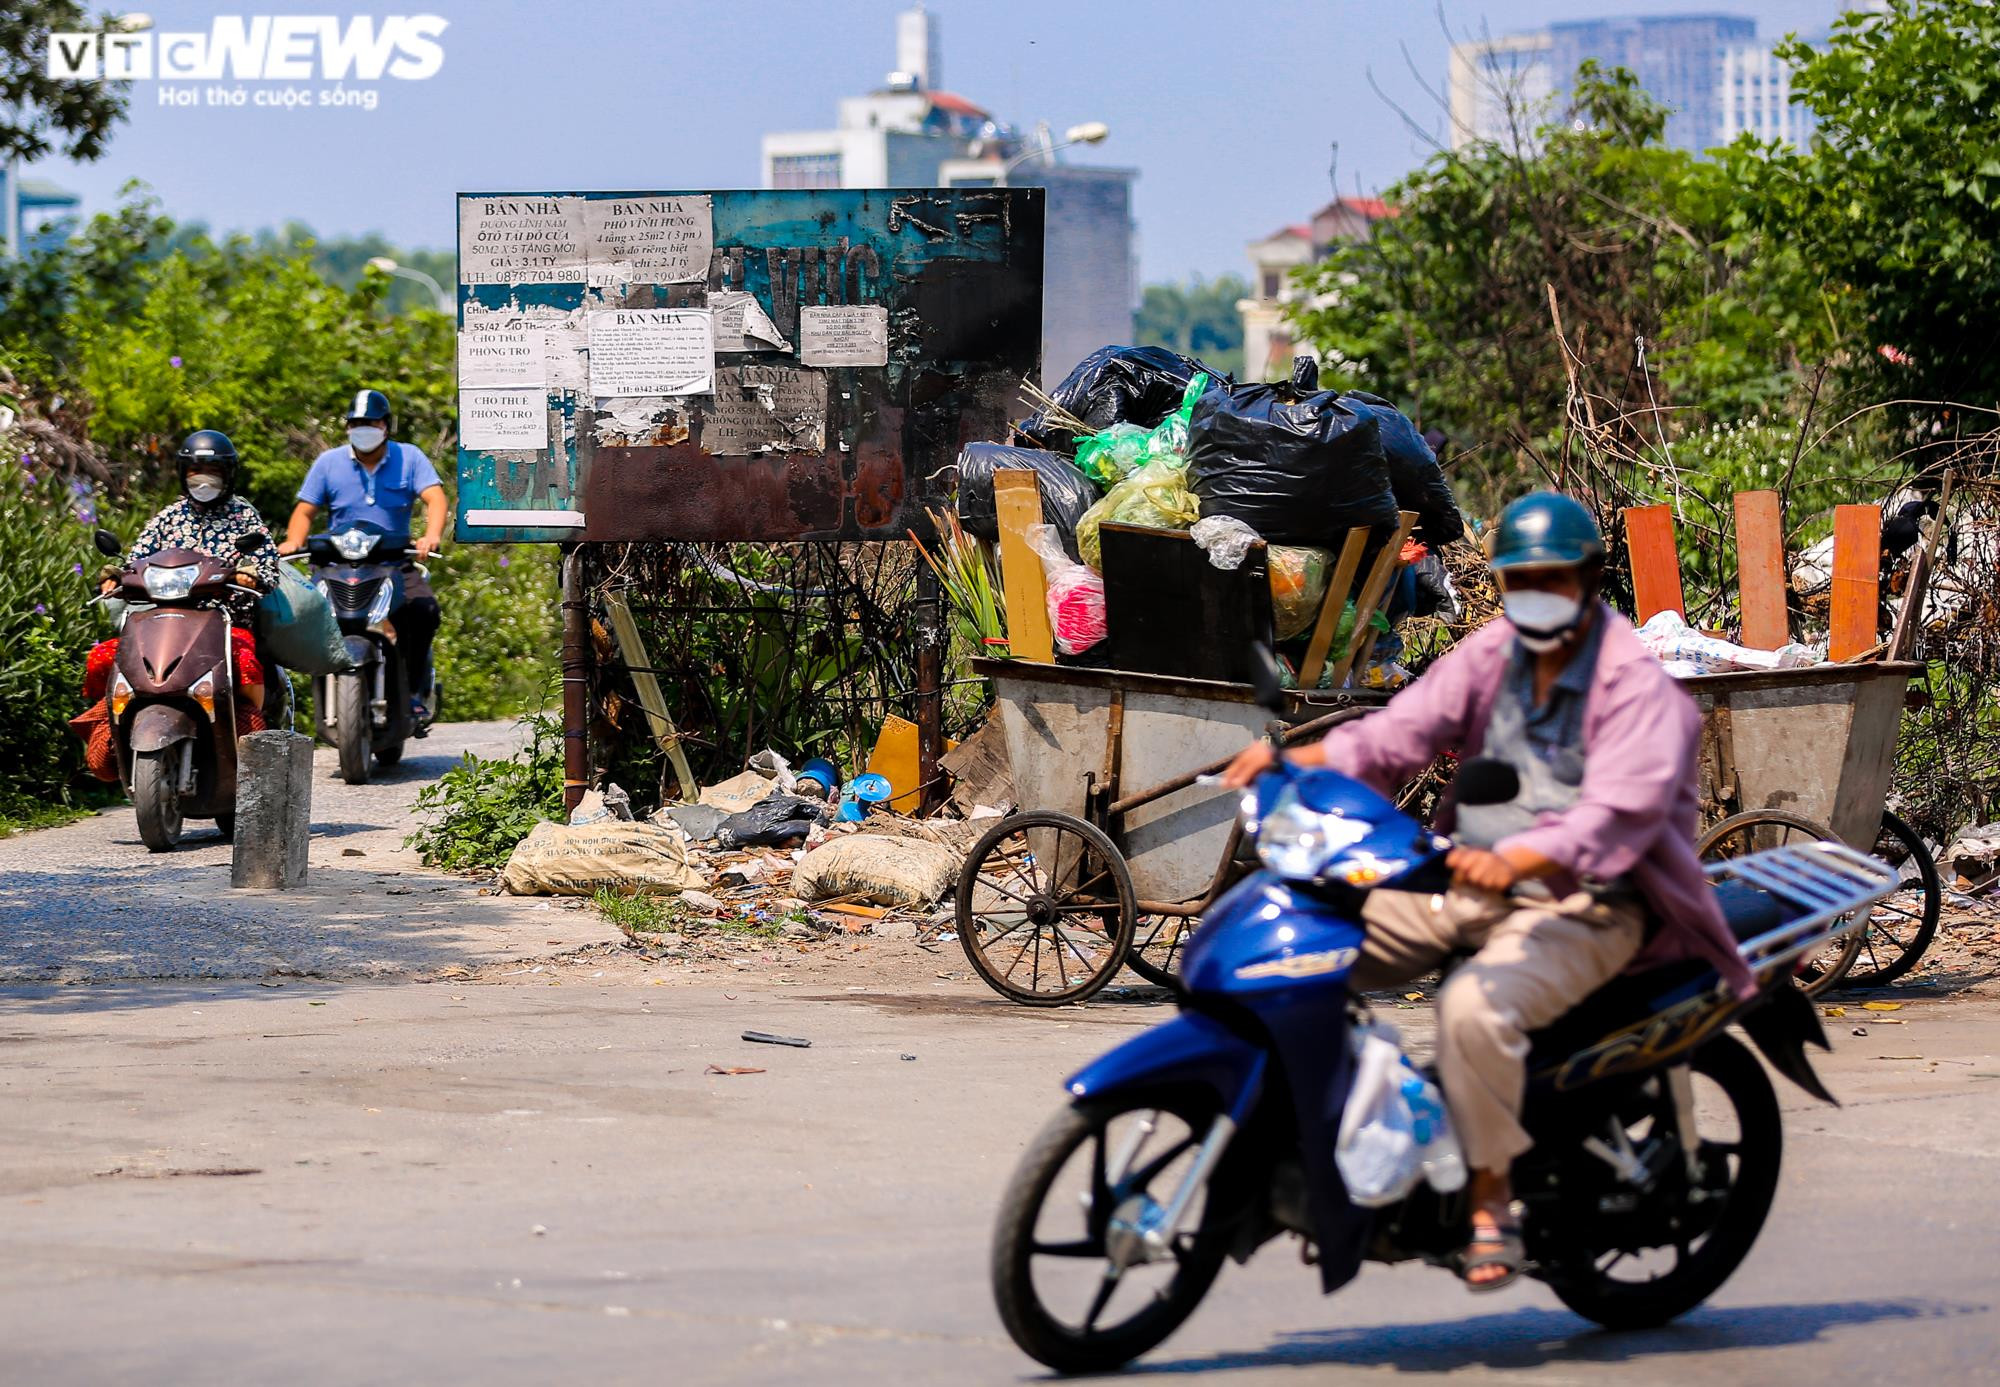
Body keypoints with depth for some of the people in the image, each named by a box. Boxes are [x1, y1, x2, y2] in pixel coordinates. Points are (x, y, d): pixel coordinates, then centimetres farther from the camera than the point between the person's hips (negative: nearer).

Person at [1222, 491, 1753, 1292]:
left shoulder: (1639, 690, -12)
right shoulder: (1490, 655, 10)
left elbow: (1617, 813, -26)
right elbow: (1403, 731, 1)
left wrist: (1515, 861, -44)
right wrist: (1295, 765, -17)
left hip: (1581, 905, -7)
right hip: (1468, 878, 7)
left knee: (1476, 1007, -35)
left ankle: (1491, 1209, -23)